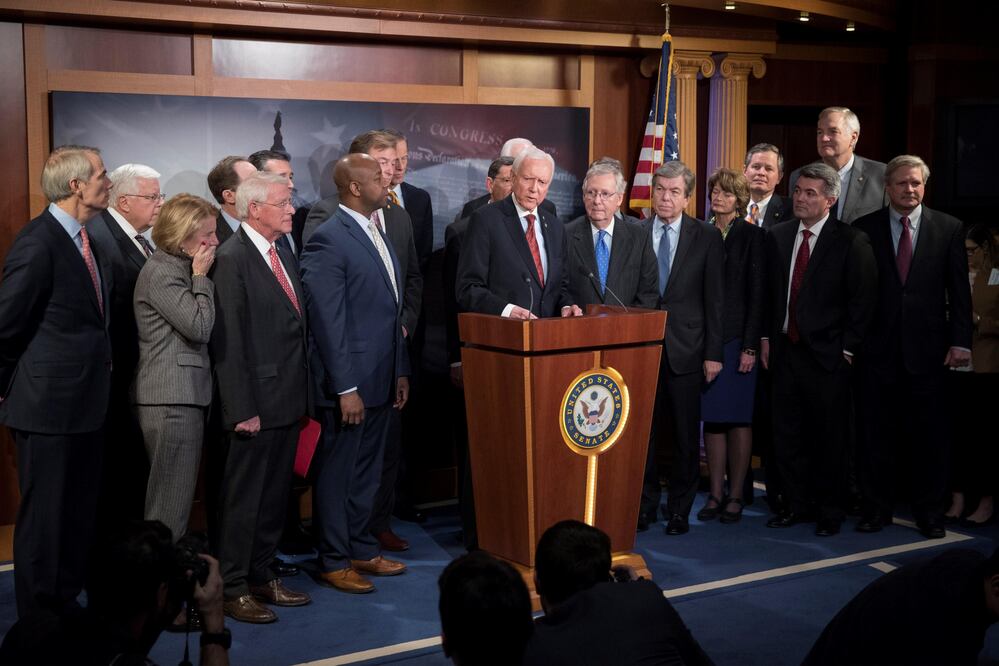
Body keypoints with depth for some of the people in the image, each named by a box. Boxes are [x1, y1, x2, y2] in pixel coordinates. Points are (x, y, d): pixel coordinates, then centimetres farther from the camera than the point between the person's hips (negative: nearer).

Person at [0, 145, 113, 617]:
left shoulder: (84, 241, 10)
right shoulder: (38, 242, -18)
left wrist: (97, 371, 12)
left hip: (85, 404, 9)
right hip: (49, 406, -8)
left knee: (79, 516, 17)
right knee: (44, 518, 4)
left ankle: (67, 607, 30)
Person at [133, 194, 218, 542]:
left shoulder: (179, 268, 17)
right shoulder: (160, 272, -12)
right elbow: (199, 327, -17)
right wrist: (201, 277, -9)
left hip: (184, 395, 10)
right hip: (171, 398, -10)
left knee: (176, 498, 15)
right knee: (171, 503, -5)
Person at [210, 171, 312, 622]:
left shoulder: (284, 255, 13)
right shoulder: (232, 260, -13)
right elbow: (229, 342, -17)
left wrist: (303, 396, 12)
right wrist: (242, 410, -19)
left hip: (288, 399, 8)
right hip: (258, 403, -8)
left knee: (274, 495, 16)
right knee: (243, 497, 2)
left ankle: (261, 576, 28)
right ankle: (232, 589, 13)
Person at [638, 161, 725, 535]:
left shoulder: (707, 237, 1)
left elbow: (715, 300, 0)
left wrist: (713, 353, -4)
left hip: (686, 349, -1)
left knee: (686, 437, 5)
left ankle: (679, 510, 17)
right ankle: (645, 504, 19)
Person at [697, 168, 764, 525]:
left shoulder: (751, 235, -2)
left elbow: (757, 294, -5)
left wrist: (750, 346, -11)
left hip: (736, 337, -4)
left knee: (737, 418, 0)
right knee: (711, 418, 6)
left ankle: (736, 496, 7)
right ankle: (716, 494, 13)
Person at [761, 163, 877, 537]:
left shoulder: (851, 241, -7)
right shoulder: (778, 236, 8)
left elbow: (863, 299, -7)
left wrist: (848, 349, -9)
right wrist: (766, 337, 9)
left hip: (828, 355, -5)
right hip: (785, 349, 5)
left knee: (829, 437, 5)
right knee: (786, 434, 10)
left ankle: (830, 512, 18)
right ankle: (797, 505, 24)